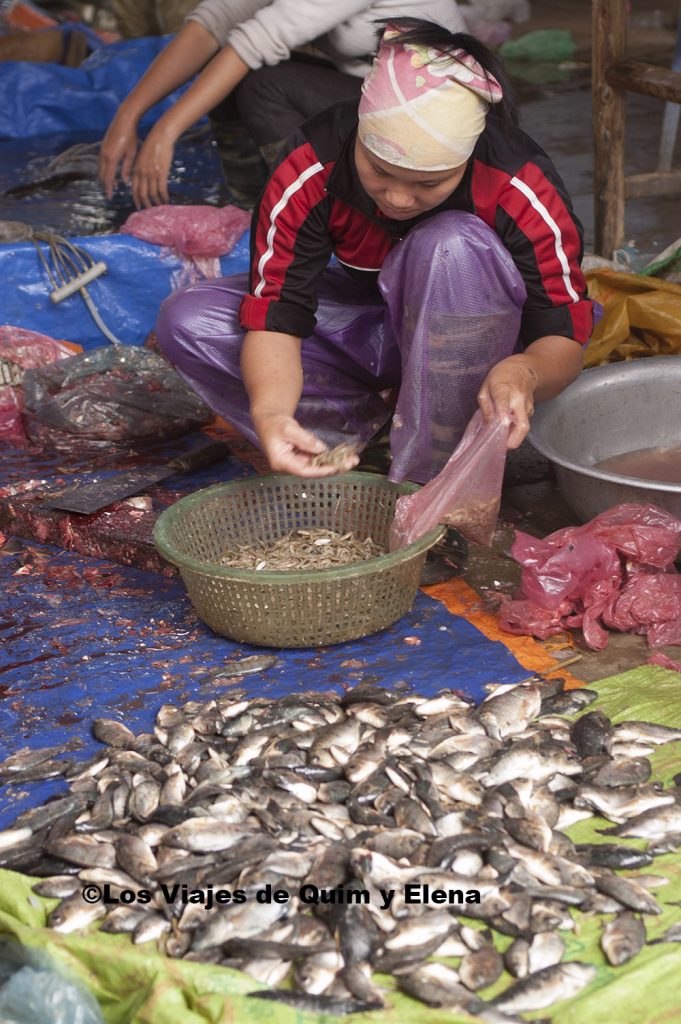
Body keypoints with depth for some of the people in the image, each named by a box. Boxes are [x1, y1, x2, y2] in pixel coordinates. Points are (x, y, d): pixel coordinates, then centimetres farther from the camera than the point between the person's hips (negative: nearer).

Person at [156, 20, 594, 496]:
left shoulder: (523, 195, -29)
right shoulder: (308, 173, -25)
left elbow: (565, 337, -24)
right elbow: (274, 316, -25)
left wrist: (524, 372, -49)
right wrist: (269, 411, -46)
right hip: (368, 330, 3)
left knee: (455, 245, -38)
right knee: (187, 321, -18)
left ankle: (427, 480, -26)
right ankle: (373, 419, -12)